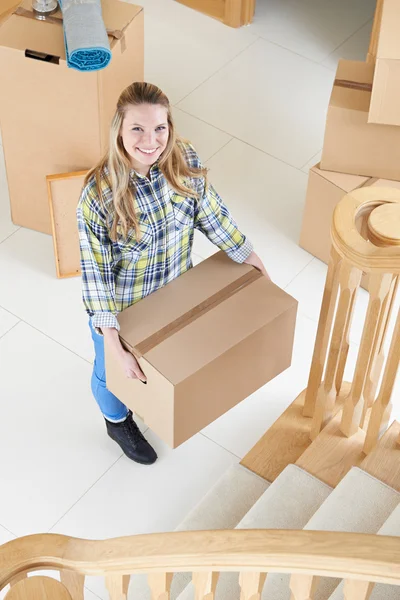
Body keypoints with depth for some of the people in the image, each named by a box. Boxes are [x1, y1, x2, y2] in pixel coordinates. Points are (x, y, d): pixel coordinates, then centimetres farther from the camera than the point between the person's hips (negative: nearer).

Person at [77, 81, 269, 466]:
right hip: (121, 306, -4)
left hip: (174, 291, 4)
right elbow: (96, 273, -28)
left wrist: (249, 256, 5)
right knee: (113, 372, 25)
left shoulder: (185, 161, -23)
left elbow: (211, 213, -5)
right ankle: (118, 422, 59)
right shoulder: (99, 194, -36)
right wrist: (116, 348, -28)